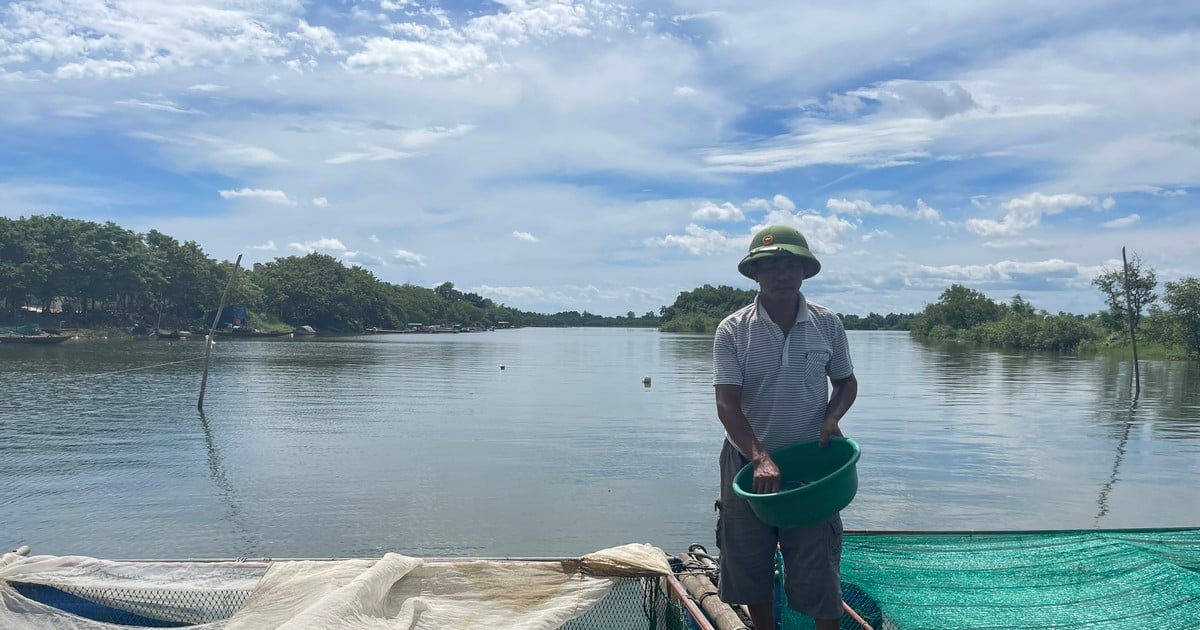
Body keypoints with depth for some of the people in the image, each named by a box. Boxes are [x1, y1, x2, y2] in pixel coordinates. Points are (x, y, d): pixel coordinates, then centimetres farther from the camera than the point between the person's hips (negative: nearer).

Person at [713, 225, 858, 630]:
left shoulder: (827, 325, -1)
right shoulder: (733, 331, -8)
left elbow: (846, 382, 13)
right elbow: (727, 404, -14)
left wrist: (832, 416, -9)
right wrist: (760, 458, -27)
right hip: (748, 462, 0)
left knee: (819, 573, 1)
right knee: (751, 568, 13)